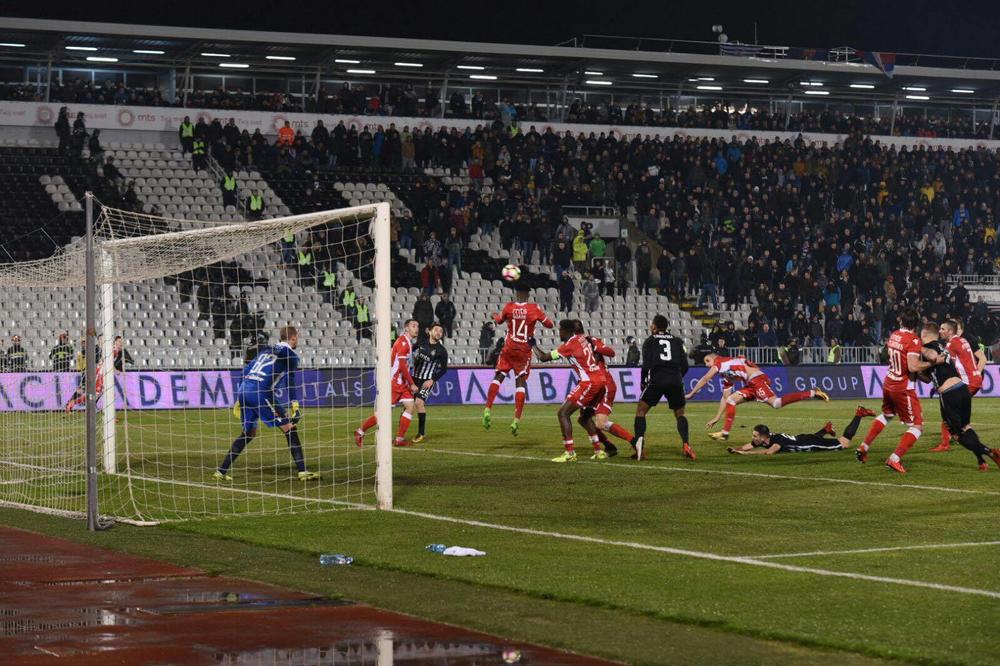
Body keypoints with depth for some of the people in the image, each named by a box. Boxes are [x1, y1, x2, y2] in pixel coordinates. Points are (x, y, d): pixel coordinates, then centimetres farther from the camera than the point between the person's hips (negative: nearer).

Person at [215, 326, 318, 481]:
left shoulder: (266, 350, 26)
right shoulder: (290, 355, 5)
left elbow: (246, 371, 24)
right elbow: (290, 381, -8)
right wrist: (294, 404, -12)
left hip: (244, 392, 7)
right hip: (260, 395, -7)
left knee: (248, 432, 22)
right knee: (289, 428, 1)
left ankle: (221, 471, 19)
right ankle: (302, 471, -5)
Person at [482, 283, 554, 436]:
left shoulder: (509, 307, -4)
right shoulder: (534, 309, -8)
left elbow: (499, 320, 16)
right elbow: (549, 324, 1)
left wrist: (494, 315, 39)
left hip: (509, 349, 1)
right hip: (524, 351, -1)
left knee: (499, 376, 12)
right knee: (521, 382, 2)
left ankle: (488, 409, -3)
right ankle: (516, 420, -7)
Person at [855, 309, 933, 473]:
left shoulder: (893, 335, 2)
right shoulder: (913, 340, -18)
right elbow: (913, 366, -27)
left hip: (888, 384, 7)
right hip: (903, 389, -7)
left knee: (886, 415, 33)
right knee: (917, 426, 1)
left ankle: (863, 447, 35)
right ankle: (895, 459, -10)